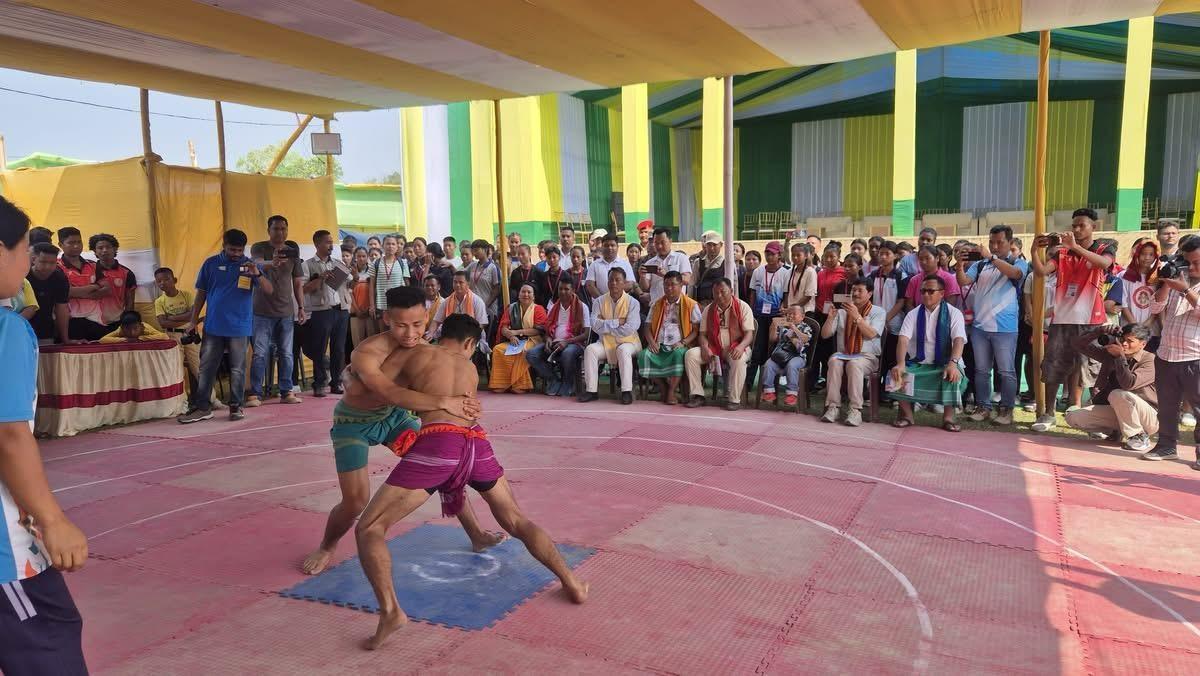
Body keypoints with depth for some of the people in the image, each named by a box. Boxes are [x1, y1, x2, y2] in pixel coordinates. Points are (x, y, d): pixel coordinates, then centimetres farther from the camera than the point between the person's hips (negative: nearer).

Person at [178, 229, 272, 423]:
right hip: (213, 326, 1)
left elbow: (269, 290, -8)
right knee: (206, 367, 4)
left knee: (237, 369, 6)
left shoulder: (250, 265, 1)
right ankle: (202, 407, 10)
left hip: (239, 327, -1)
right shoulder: (211, 263, 3)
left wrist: (257, 275, -26)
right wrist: (194, 321, 5)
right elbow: (201, 293, 9)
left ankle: (236, 406, 16)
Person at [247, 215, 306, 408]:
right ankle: (255, 394, 1)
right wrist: (271, 263, -48)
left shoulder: (292, 251, 11)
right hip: (263, 311, -4)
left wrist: (301, 307, 8)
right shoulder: (259, 248, -2)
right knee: (260, 354, -4)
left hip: (286, 311, 4)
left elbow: (297, 283, 15)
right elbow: (257, 263, -26)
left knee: (287, 354, 6)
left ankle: (286, 392, 13)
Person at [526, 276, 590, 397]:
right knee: (531, 354, -21)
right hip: (554, 343, 5)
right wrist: (548, 339, -5)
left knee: (567, 353, -41)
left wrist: (567, 342, -19)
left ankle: (568, 385, -13)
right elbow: (547, 328, 20)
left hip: (574, 343, -5)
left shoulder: (581, 307, 2)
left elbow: (586, 334, -5)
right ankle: (554, 380, -8)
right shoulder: (553, 307, 18)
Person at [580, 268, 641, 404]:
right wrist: (617, 322, -17)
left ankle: (627, 391, -30)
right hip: (606, 343, 3)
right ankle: (591, 390, -21)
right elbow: (595, 325, -11)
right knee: (590, 349, -24)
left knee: (623, 350, -35)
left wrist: (605, 325, -12)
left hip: (628, 342, -3)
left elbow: (628, 330, -18)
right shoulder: (600, 301, 3)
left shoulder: (632, 302, -6)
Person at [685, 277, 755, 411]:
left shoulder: (742, 307, -3)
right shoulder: (709, 309, 8)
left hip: (735, 349, -4)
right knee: (690, 354, -21)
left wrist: (741, 346, -31)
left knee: (738, 359, -39)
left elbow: (749, 333, -10)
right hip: (714, 348, 4)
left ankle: (735, 400, -26)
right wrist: (705, 348, -16)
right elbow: (703, 333, 7)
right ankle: (698, 395, -15)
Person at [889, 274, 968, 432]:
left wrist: (953, 363, -36)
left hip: (944, 364, -2)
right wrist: (900, 363, -29)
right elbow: (903, 339, -10)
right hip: (917, 363, 2)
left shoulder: (954, 313, -2)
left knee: (953, 375, -35)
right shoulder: (913, 314, 4)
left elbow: (959, 340, -16)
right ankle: (906, 414, -5)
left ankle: (948, 417, -13)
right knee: (895, 375, -26)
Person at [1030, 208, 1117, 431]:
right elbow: (1042, 271, -5)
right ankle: (1048, 414, 9)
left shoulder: (1105, 248, 3)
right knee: (1053, 367, 2)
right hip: (1061, 318, 3)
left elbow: (1104, 263, -21)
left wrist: (1075, 246, -30)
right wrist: (1035, 250, -21)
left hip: (1090, 320, -3)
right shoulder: (1062, 252, 11)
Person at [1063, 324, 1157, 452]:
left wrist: (1120, 357, -26)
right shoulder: (1109, 354, 2)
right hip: (1117, 412, 5)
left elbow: (1128, 384, -31)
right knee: (1073, 418, -14)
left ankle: (1139, 438, -15)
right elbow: (1077, 344, 1)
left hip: (1148, 417, -5)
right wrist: (1098, 332, -13)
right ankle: (1114, 431, 10)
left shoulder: (1150, 360, -14)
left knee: (1118, 395, -37)